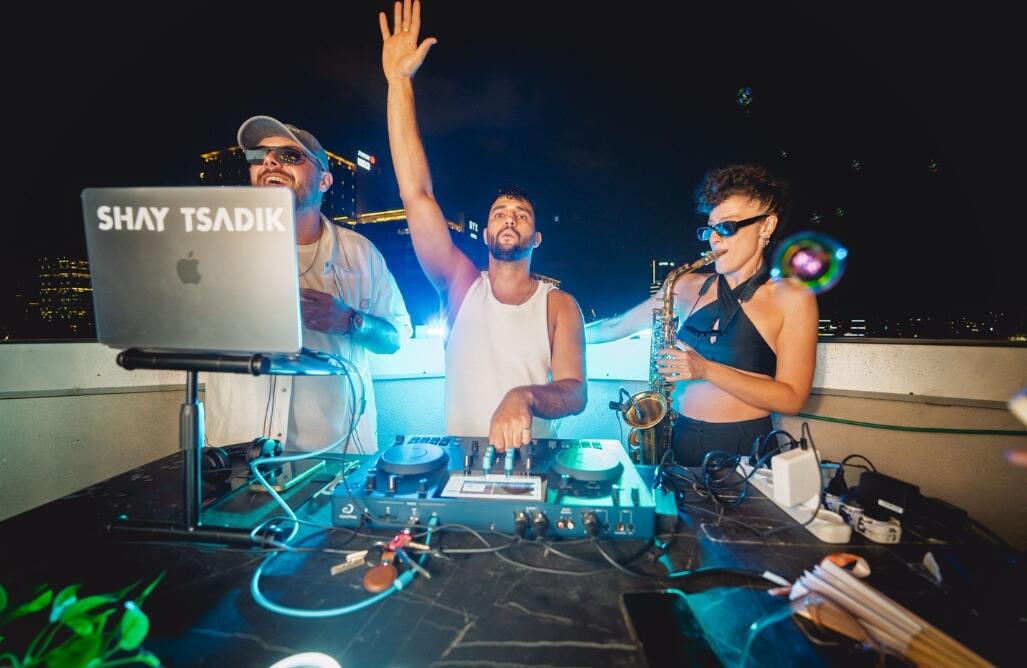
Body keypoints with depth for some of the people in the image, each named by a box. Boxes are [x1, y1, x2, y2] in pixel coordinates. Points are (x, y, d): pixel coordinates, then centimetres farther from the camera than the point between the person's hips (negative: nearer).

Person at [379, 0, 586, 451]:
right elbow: (416, 195, -7)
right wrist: (399, 81, -10)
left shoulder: (559, 306, -3)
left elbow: (574, 392, -11)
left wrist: (524, 397, -33)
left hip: (531, 462, -1)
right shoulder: (462, 287, -1)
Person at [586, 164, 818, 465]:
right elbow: (620, 326, 15)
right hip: (679, 439, 2)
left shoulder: (792, 297, -1)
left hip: (744, 449, -2)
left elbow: (792, 399, -7)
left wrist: (706, 369, -16)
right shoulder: (690, 286, 8)